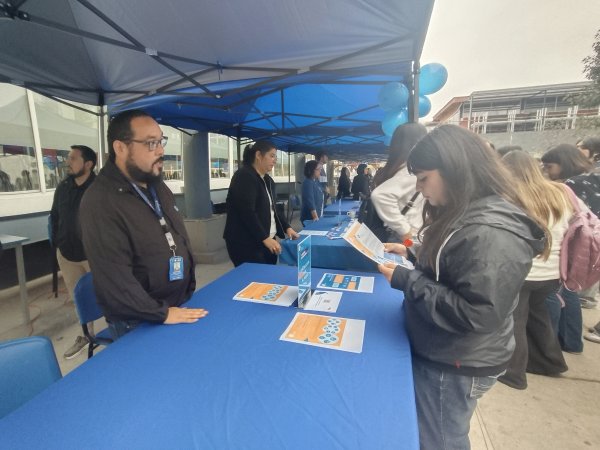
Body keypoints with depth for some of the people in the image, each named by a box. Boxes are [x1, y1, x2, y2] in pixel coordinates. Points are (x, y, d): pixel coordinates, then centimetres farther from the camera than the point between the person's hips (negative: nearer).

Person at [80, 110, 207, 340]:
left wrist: (190, 290, 11)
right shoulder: (100, 202, -21)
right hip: (137, 324, -7)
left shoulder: (158, 186, 6)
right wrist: (160, 313, -20)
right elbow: (112, 275, -26)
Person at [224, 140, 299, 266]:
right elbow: (247, 212, -21)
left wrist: (287, 227, 7)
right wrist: (265, 238, -22)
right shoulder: (244, 177, -13)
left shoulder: (268, 180, 15)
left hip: (267, 241, 8)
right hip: (247, 243, -8)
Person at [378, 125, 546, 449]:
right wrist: (411, 254, 1)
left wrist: (405, 280, -26)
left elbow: (477, 315, -30)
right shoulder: (462, 214, 3)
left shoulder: (492, 232, -28)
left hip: (454, 366, -9)